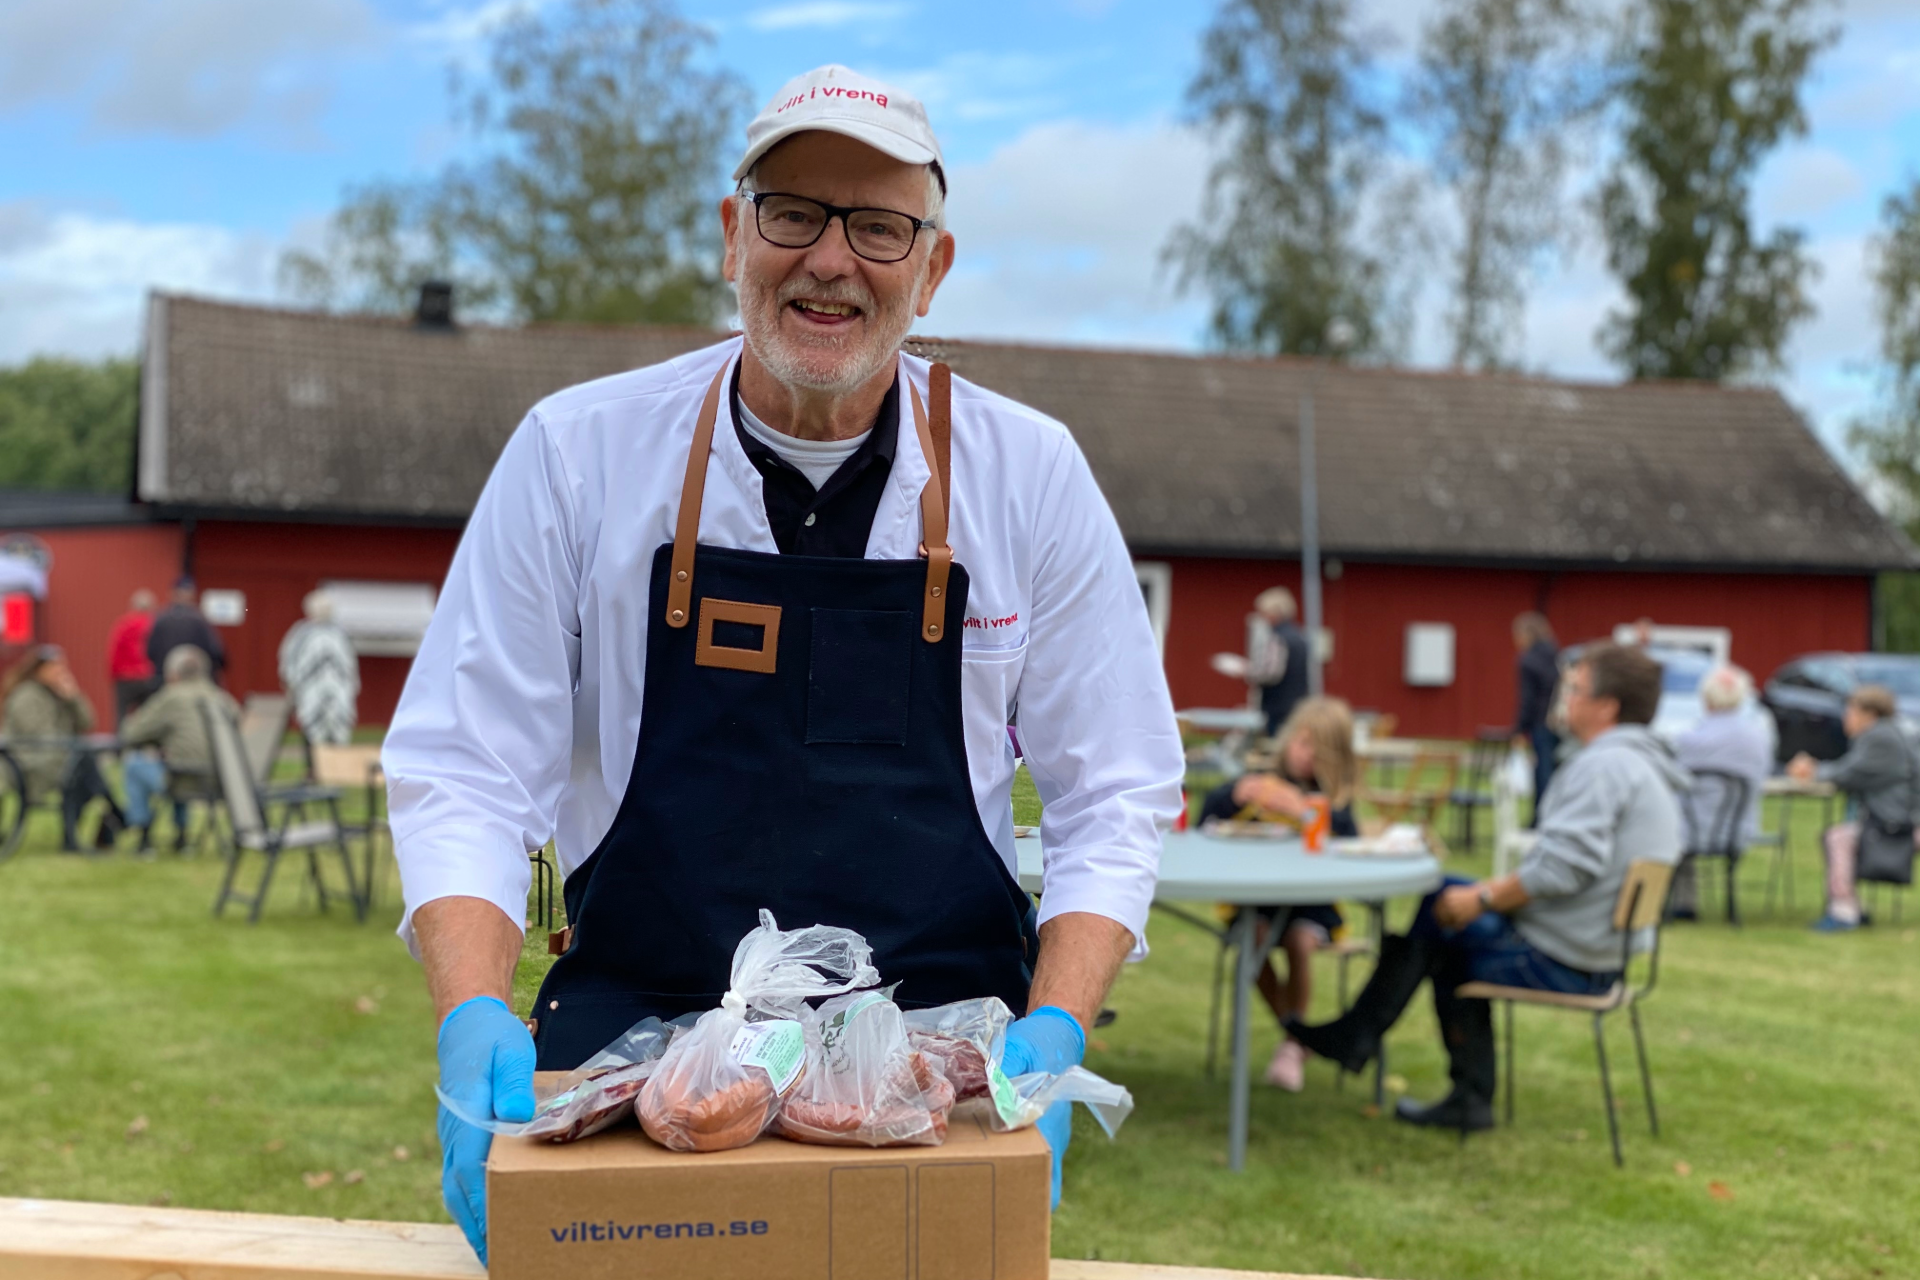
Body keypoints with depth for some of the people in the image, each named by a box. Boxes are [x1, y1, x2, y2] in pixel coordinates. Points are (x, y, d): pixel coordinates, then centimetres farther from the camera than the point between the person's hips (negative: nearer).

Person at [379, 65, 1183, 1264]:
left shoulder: (1030, 473, 1)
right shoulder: (576, 454, 0)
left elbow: (1113, 793, 5)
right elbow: (464, 773, 0)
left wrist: (1053, 1033, -10)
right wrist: (475, 1019, -16)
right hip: (631, 1049, 0)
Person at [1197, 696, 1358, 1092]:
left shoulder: (1335, 796, 6)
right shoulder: (1264, 783, 7)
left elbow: (1347, 835, -15)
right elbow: (1208, 813, 0)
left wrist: (1302, 811, -28)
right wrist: (1236, 794, -20)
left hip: (1313, 903, -1)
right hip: (1260, 899, 1)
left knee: (1299, 941, -29)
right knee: (1255, 937, -27)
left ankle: (1294, 1044, -10)